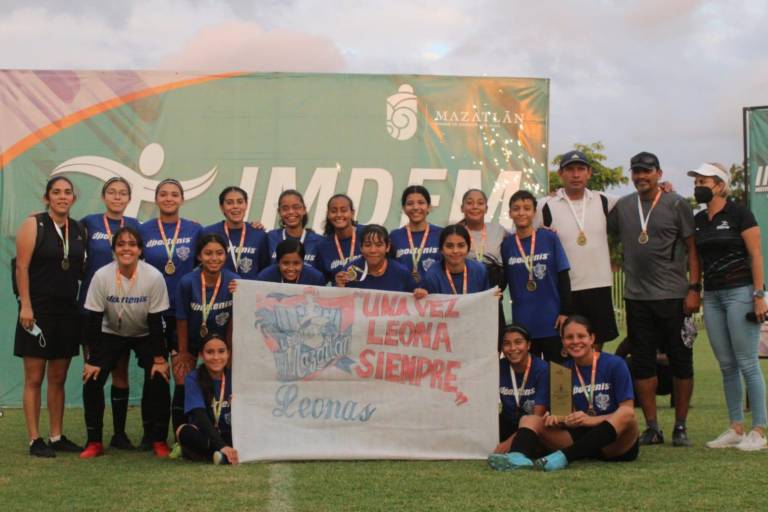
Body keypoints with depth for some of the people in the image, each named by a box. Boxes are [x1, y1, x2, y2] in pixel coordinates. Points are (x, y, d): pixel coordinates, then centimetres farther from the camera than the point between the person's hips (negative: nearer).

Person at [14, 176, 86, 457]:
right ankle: (35, 441, 5)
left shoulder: (78, 229, 9)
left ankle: (57, 437, 18)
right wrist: (25, 305, -16)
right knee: (34, 378, 0)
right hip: (38, 309, -5)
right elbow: (22, 267, -10)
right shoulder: (33, 224, -5)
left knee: (58, 378, 11)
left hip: (67, 310, 5)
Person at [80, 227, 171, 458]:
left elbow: (155, 321, -18)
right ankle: (94, 442, 0)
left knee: (158, 379, -18)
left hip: (145, 335, -1)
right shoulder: (101, 276, -23)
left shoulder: (154, 277, -25)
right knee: (92, 380, -15)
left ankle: (159, 440, -1)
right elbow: (94, 321, -18)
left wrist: (159, 359, -16)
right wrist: (91, 360, -18)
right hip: (111, 334, 1)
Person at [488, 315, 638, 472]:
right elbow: (571, 414, 8)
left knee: (626, 417, -35)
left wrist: (591, 420, -26)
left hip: (615, 444, -4)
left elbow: (627, 411, -12)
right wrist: (557, 420, -16)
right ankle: (518, 456, -46)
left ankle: (564, 457, -47)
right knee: (529, 420, -10)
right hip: (581, 436, 4)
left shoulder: (614, 364, -5)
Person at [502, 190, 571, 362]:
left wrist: (565, 312, -5)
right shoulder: (506, 245, 1)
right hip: (522, 322, 1)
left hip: (551, 320, -1)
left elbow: (563, 278, -1)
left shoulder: (550, 238, -3)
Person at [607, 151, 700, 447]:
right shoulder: (622, 206, 10)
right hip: (636, 297, 3)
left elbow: (692, 248, -2)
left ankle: (680, 427, 11)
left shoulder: (676, 205, 0)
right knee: (642, 363, 5)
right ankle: (652, 428, 14)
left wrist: (694, 288, -8)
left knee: (680, 361, 2)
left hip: (673, 296, -3)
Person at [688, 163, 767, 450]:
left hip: (740, 291, -7)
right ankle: (736, 429, 14)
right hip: (712, 296, 7)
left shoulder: (738, 214, -5)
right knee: (726, 366, 8)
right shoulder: (697, 220, 13)